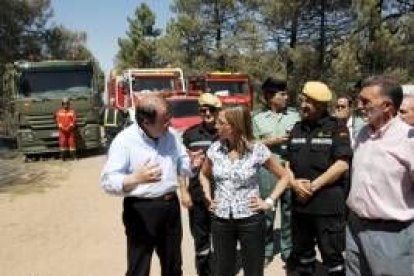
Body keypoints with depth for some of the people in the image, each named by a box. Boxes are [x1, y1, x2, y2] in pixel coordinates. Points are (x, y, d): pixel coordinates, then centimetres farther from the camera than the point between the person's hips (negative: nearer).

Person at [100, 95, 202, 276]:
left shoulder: (170, 134, 3)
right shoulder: (124, 141, -16)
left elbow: (180, 164, 12)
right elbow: (108, 181, -21)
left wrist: (191, 163, -12)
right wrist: (136, 178, -40)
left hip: (171, 206, 6)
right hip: (141, 210, -5)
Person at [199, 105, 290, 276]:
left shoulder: (258, 150, -10)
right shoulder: (215, 149, 0)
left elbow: (284, 176, 0)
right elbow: (204, 175, 18)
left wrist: (269, 202, -7)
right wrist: (208, 197, 6)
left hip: (250, 219, -3)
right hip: (220, 220, 3)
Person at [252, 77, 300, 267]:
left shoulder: (295, 116, 8)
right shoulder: (258, 119, 6)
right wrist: (271, 141, -8)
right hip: (267, 169, 0)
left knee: (289, 210, 8)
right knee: (266, 210, 8)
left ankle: (288, 250, 23)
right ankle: (266, 251, 23)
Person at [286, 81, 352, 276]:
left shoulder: (337, 128, -6)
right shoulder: (297, 128, 11)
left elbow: (342, 164, -14)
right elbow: (288, 162, 14)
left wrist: (313, 186, -16)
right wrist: (293, 182, -5)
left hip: (328, 205, -5)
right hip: (300, 203, 6)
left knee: (332, 254, 6)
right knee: (302, 250, 19)